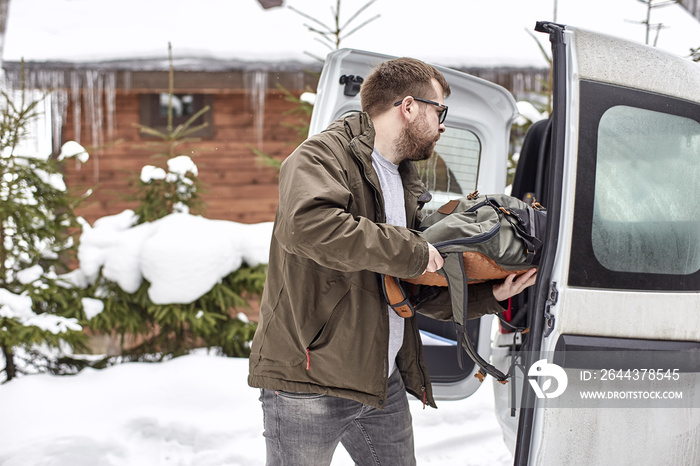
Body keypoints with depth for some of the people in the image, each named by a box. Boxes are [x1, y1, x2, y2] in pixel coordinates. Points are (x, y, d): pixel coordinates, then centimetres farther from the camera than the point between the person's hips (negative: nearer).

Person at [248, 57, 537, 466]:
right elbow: (307, 225, -33)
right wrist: (411, 252, -24)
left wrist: (489, 296, 3)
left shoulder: (405, 183, 18)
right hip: (308, 381, -8)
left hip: (384, 384, 8)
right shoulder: (322, 155, -10)